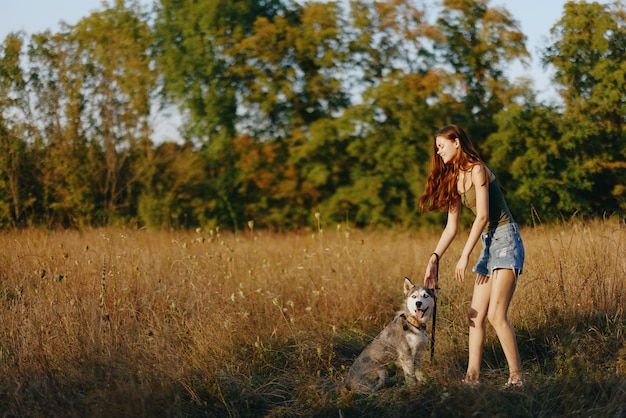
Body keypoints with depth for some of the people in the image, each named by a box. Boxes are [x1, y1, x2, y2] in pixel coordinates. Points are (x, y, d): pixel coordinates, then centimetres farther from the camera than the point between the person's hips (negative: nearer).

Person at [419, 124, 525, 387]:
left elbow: (482, 215, -17)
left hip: (505, 239, -9)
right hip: (488, 244, 9)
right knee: (475, 315, 4)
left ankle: (516, 377, -12)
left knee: (496, 315, -16)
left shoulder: (477, 170, -10)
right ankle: (472, 377, 5)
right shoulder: (454, 180, 14)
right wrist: (434, 259, 5)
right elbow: (451, 227, 14)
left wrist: (465, 256, -17)